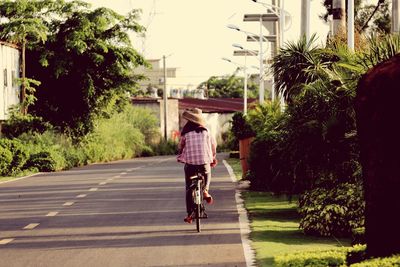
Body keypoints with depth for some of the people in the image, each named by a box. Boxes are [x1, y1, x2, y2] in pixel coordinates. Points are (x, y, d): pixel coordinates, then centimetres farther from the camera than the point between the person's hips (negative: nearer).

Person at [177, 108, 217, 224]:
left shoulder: (185, 132, -1)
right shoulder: (205, 131, 4)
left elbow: (181, 146, 6)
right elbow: (213, 145, 11)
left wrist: (180, 157, 25)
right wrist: (213, 158, 26)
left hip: (190, 163, -1)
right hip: (204, 162, 1)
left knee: (189, 189, 8)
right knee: (207, 175, 34)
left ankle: (189, 215, 3)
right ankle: (205, 190, 6)